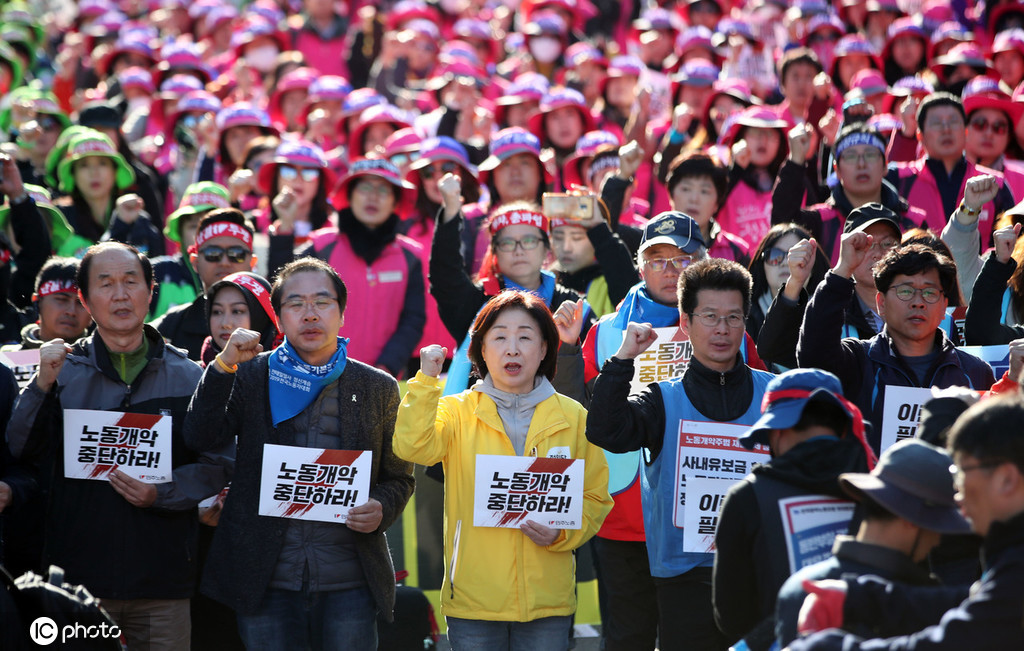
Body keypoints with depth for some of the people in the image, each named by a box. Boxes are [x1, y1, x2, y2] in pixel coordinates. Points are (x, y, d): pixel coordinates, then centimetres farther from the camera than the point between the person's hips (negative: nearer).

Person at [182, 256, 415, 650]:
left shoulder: (378, 388, 8)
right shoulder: (251, 376, 7)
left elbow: (398, 478, 13)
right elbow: (201, 438, -5)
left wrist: (381, 510, -9)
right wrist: (224, 366, -16)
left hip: (349, 584, 0)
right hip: (267, 582, 0)